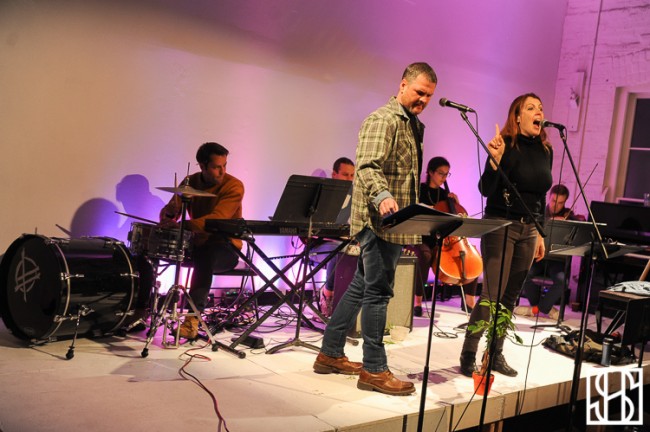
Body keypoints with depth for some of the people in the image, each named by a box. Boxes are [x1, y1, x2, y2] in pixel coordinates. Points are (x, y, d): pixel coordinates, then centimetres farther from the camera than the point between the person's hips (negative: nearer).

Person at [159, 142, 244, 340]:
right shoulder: (190, 182, 5)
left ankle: (193, 318, -38)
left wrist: (181, 225, -40)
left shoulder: (234, 186, -12)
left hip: (225, 249, -5)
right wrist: (169, 213, -24)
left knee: (204, 256, -39)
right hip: (196, 243, 5)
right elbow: (167, 213, 2)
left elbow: (216, 219, -27)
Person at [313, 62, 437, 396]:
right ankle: (373, 369, 5)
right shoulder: (383, 120, -11)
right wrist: (382, 196, -42)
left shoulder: (413, 125, 21)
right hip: (379, 219, -10)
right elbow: (367, 167, -24)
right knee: (378, 291, -4)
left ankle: (330, 354, 23)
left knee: (361, 288, 13)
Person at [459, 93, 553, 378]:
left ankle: (496, 354, 19)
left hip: (528, 230, 6)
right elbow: (485, 189, -16)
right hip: (500, 225, -6)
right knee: (492, 294, -9)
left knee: (510, 296, 9)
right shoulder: (506, 144, -10)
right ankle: (468, 355, 2)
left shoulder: (545, 151, 10)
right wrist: (495, 160, -32)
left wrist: (540, 233, 16)